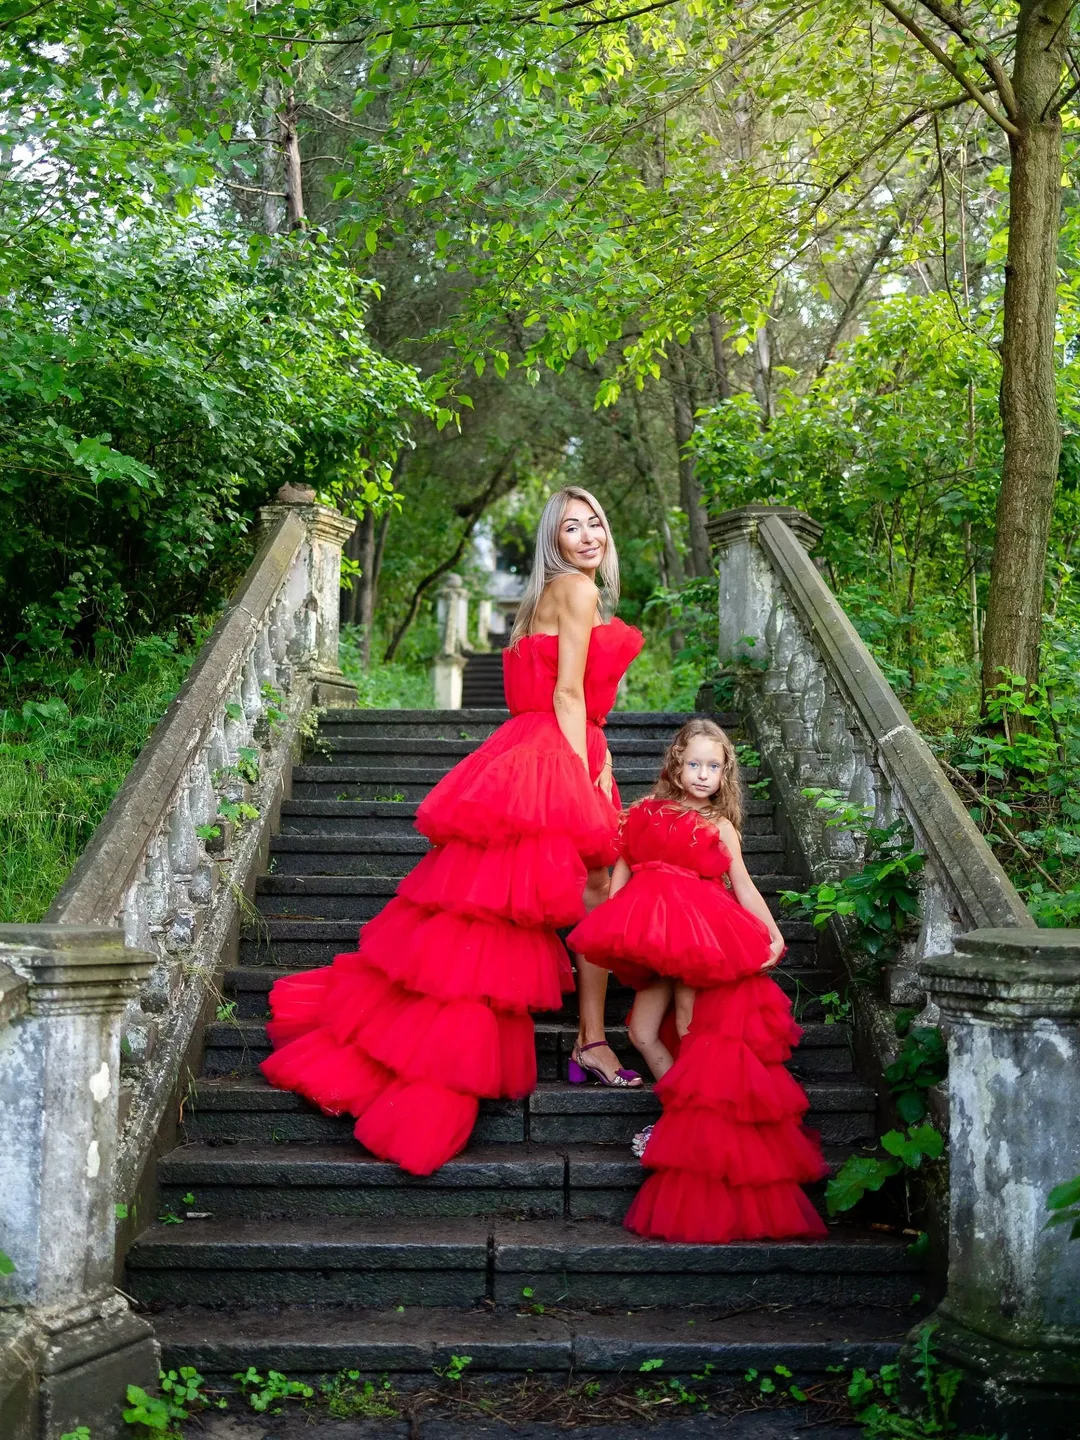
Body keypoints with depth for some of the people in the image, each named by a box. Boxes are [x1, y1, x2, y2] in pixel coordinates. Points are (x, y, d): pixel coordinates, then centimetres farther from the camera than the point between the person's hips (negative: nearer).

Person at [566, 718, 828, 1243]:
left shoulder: (720, 827, 6)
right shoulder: (647, 813, 11)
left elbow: (743, 887, 3)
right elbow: (621, 870, 11)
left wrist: (773, 934, -10)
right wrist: (611, 922, 0)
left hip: (701, 937, -3)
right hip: (652, 943, 3)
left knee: (690, 1034, -4)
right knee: (642, 1032, -2)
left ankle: (686, 1119, 7)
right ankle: (677, 1109, 12)